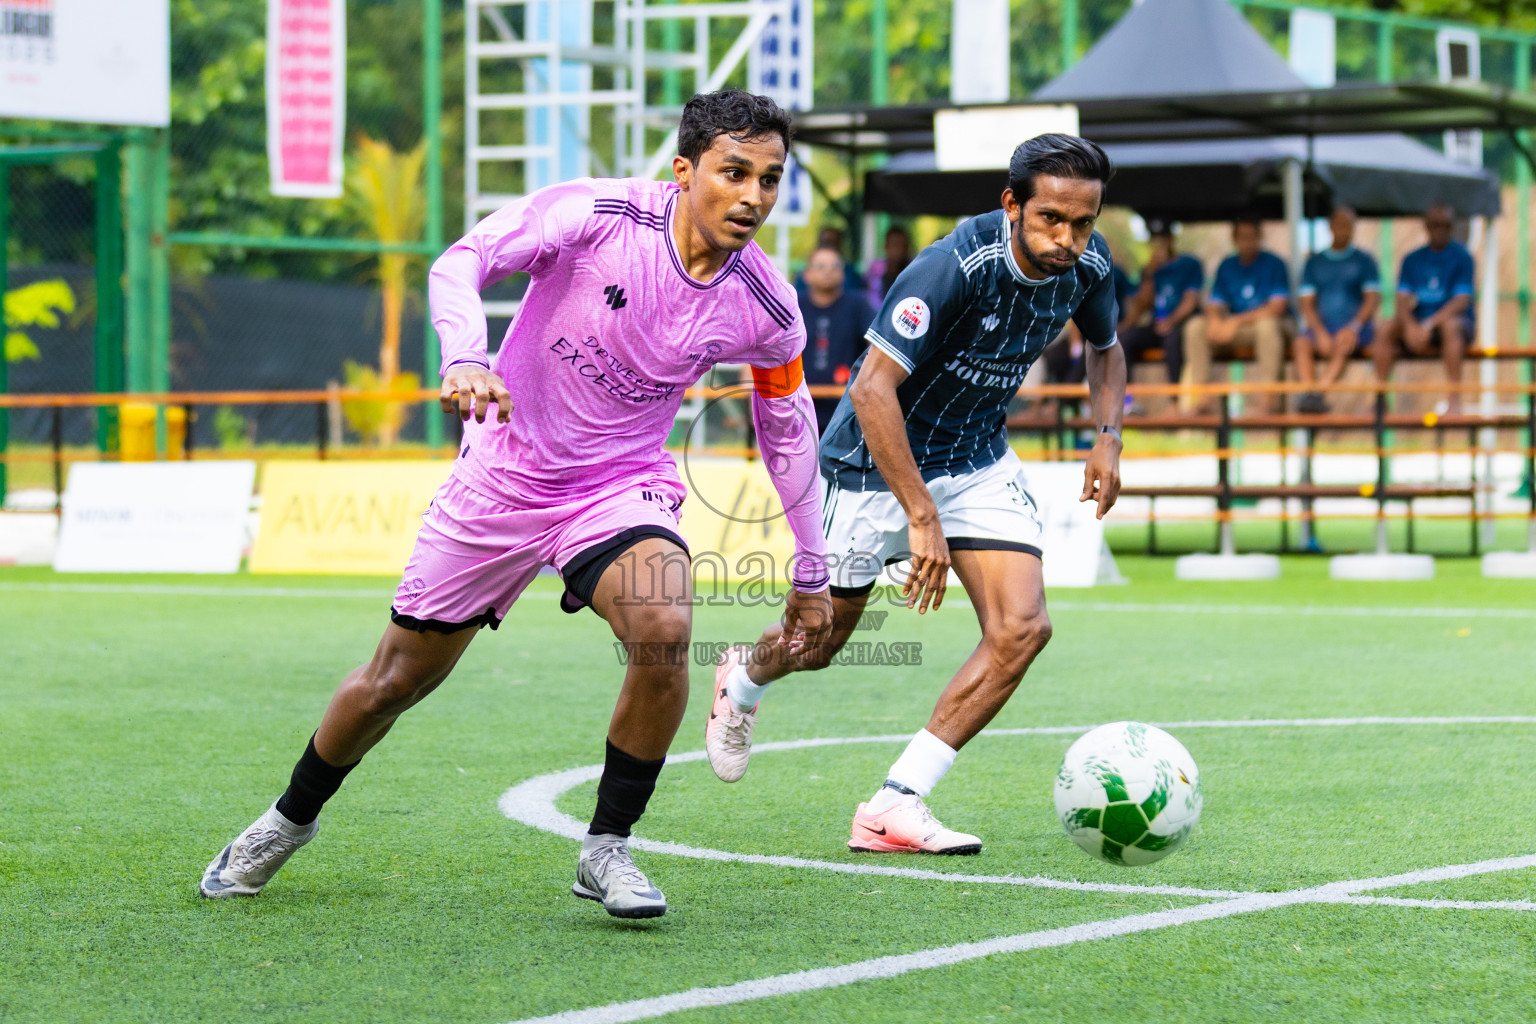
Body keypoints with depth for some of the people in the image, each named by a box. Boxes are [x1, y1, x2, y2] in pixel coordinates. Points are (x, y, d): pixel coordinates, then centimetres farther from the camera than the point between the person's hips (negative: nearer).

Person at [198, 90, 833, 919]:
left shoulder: (765, 311, -10)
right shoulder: (597, 212, -20)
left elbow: (789, 426, 7)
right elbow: (462, 262, -21)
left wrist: (812, 571, 13)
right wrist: (465, 357, -42)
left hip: (621, 486, 1)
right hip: (506, 470, -1)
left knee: (665, 628, -30)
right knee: (397, 677, 8)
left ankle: (607, 850, -12)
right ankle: (292, 819, 37)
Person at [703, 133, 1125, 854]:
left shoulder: (1088, 264, -11)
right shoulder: (954, 266, -32)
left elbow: (1105, 348, 13)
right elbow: (873, 389, -35)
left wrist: (1107, 436, -5)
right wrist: (922, 518, -37)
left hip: (979, 461, 5)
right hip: (877, 460, -5)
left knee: (1021, 629, -15)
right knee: (821, 641, 10)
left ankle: (895, 807, -9)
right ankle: (742, 681, 48)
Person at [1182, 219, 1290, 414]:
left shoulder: (1274, 264, -5)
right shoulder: (1227, 267, 9)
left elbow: (1276, 308, -15)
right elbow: (1214, 305, 6)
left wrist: (1237, 321, -20)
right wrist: (1215, 320, -20)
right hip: (1230, 326, 4)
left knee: (1267, 325, -40)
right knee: (1195, 326, -19)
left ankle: (1269, 396, -37)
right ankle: (1202, 396, -23)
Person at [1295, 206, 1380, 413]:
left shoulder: (1364, 261, 10)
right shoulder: (1315, 262, 15)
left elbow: (1373, 300, -1)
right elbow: (1307, 304, 6)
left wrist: (1353, 327, -18)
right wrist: (1321, 333, -13)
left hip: (1357, 325, -2)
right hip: (1321, 325, 2)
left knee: (1343, 347, -36)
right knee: (1302, 343, -31)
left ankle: (1317, 391, -51)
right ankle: (1309, 391, -46)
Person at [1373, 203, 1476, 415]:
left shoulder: (1461, 257, -3)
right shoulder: (1413, 260, 10)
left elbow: (1462, 301, -14)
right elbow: (1403, 299, 0)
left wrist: (1428, 325, -25)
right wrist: (1411, 326, -22)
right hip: (1417, 320, 4)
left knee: (1450, 326, -38)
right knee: (1385, 329, -22)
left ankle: (1454, 398, -39)